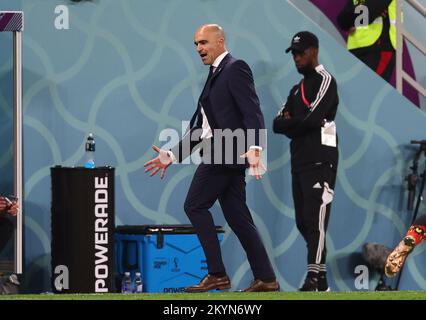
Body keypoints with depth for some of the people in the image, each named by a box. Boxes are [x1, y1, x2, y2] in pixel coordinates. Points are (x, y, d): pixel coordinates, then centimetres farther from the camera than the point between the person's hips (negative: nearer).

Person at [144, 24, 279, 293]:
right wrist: (172, 156, 20)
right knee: (238, 218, 7)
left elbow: (252, 110, -18)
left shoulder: (236, 68, -6)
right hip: (221, 155, 9)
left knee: (195, 205, -9)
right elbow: (200, 126, 25)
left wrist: (255, 147, -31)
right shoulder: (215, 76, 23)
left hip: (228, 150, -9)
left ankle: (217, 274, -8)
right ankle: (266, 279, 7)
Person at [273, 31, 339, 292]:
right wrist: (297, 125, -5)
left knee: (315, 220, -15)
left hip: (320, 162, -9)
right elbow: (278, 124, 14)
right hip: (299, 163, 9)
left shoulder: (324, 81, -4)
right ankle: (322, 280, 10)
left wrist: (289, 123, 0)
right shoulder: (298, 89, 23)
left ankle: (314, 278, -22)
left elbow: (313, 119, -17)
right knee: (303, 222, 7)